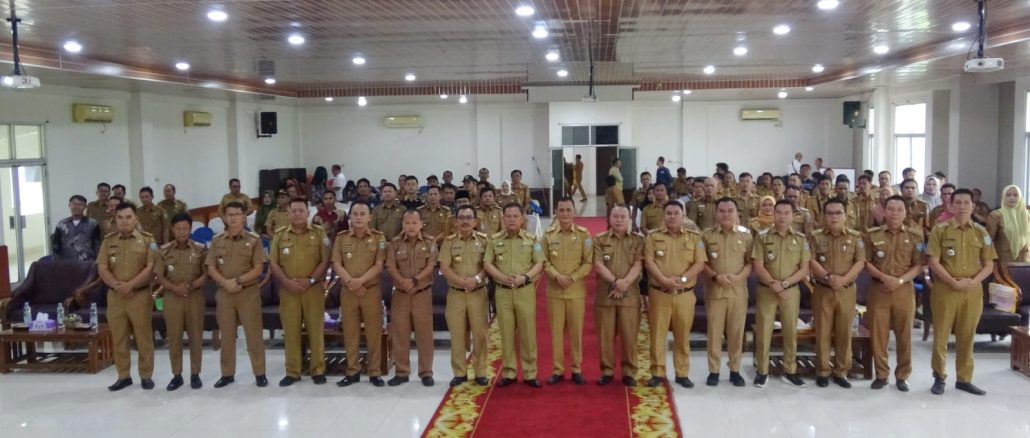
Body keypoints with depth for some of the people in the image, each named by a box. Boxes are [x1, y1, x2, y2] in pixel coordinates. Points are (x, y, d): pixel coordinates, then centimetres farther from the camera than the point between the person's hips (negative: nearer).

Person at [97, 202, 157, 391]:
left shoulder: (147, 239, -1)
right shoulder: (108, 241, 8)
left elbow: (151, 268, -9)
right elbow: (102, 269, 2)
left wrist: (130, 284, -18)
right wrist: (117, 285, -14)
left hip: (140, 295, -3)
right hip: (115, 296, 3)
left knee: (143, 336, 2)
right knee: (118, 337, 8)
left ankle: (146, 375, 11)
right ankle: (123, 376, 17)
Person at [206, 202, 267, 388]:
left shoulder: (254, 240, -1)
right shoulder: (217, 240, 7)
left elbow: (258, 268, -6)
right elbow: (211, 268, 4)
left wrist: (238, 280, -16)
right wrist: (225, 283, -13)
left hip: (249, 292, -3)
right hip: (224, 293, 3)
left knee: (254, 334, 0)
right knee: (227, 335, 9)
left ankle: (260, 373, 7)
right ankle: (227, 374, 18)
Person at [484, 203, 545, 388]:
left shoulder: (531, 239, 2)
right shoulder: (494, 240, 4)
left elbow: (539, 263, 0)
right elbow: (487, 264, 1)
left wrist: (525, 277, -16)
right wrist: (503, 277, -14)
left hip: (525, 291, -1)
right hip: (503, 291, 1)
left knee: (528, 333, 2)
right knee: (506, 333, 5)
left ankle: (530, 373, 10)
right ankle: (508, 373, 14)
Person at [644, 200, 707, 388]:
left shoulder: (694, 237, 4)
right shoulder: (653, 236, 3)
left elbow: (699, 263, -2)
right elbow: (649, 262, -5)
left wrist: (682, 278, -17)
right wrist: (664, 280, -19)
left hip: (685, 294, 1)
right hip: (659, 293, 0)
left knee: (682, 336, 7)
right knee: (657, 334, 2)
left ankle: (682, 374, 16)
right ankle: (657, 373, 10)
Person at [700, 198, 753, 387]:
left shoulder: (746, 236, 3)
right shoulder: (707, 235, 1)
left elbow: (751, 262, 3)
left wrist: (738, 277, -14)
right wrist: (715, 276, -15)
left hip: (738, 291, 1)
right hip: (714, 290, -1)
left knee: (736, 331, 6)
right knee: (714, 331, 3)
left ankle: (735, 370, 18)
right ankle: (713, 371, 12)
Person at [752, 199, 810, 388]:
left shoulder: (800, 239, 3)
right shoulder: (762, 238, -1)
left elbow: (804, 269, -2)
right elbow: (758, 266, -6)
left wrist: (784, 283, -13)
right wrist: (773, 284, -17)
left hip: (791, 291, 1)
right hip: (766, 290, -1)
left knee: (791, 331, 7)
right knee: (763, 331, 1)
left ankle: (790, 371, 19)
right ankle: (762, 371, 10)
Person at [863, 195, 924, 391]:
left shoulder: (915, 236, 3)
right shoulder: (872, 235, 3)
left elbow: (919, 265, 0)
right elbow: (866, 262, 2)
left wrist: (900, 280, -13)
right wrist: (883, 277, -13)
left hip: (905, 290, 0)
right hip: (879, 289, 0)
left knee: (904, 335, 5)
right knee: (878, 334, 2)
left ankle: (902, 376, 17)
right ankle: (881, 374, 14)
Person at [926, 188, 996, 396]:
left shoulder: (981, 232, 6)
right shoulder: (940, 230, -2)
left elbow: (989, 265, 6)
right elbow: (934, 262, -7)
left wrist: (973, 281, -11)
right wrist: (953, 282, -16)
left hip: (973, 291, 2)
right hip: (945, 290, -2)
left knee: (966, 336, 8)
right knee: (941, 335, 2)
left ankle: (964, 379, 19)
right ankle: (939, 377, 15)